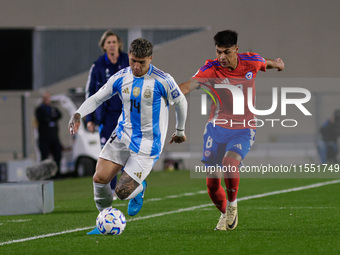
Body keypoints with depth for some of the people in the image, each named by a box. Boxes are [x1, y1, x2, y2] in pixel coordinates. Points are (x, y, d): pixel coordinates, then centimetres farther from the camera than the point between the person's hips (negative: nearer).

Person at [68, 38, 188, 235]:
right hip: (123, 135, 4)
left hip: (147, 144, -4)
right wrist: (78, 114, -12)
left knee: (123, 192, -10)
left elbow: (181, 102, 3)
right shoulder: (120, 78, -2)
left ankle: (140, 188, 28)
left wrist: (180, 131, 16)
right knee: (99, 178, -11)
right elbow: (97, 98, 7)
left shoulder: (163, 81, -13)